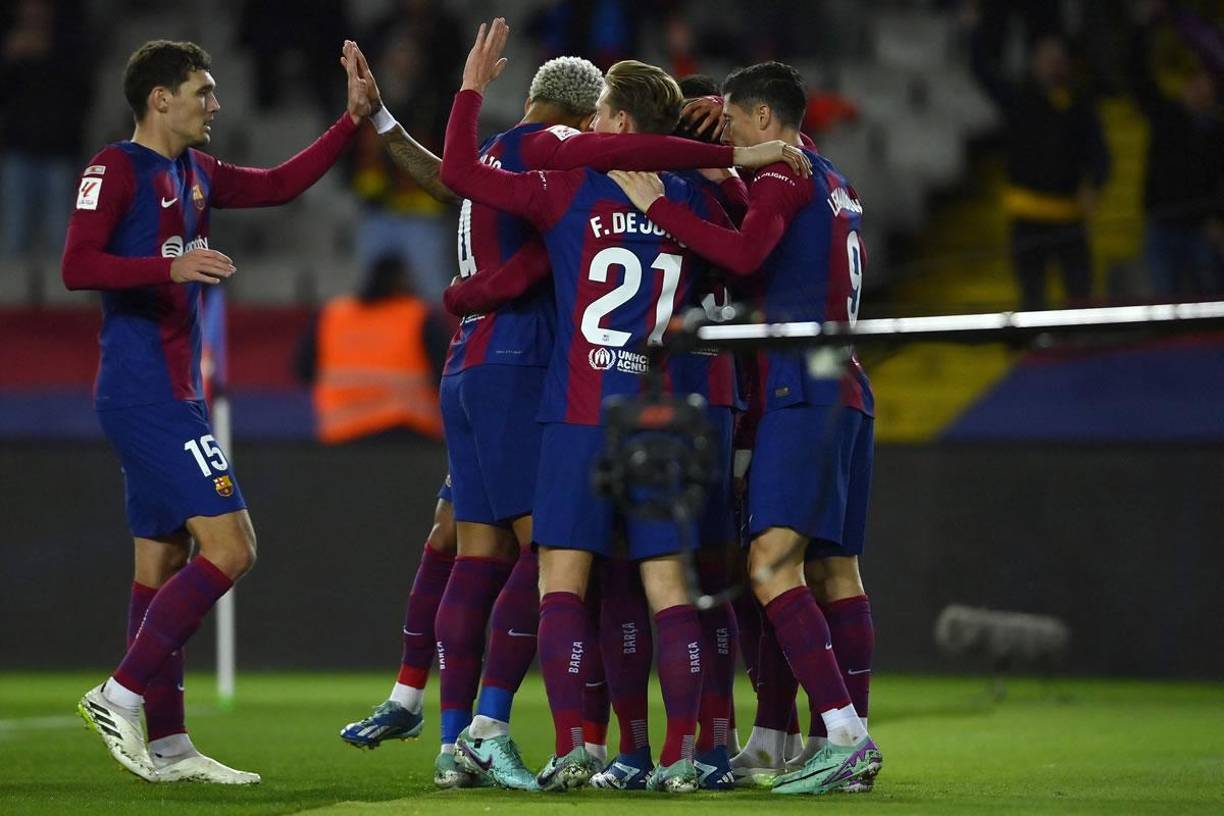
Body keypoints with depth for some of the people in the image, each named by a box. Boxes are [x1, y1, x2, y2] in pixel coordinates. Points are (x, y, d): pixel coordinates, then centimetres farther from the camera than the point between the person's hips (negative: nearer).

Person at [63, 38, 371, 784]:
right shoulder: (117, 168, -9)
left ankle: (166, 743, 11)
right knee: (229, 546, -14)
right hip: (147, 394, -10)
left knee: (164, 561, 9)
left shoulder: (195, 175, 17)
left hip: (171, 397, 10)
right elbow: (78, 266, -19)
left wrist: (355, 118, 21)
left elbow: (281, 184, 27)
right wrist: (171, 267, -29)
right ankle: (123, 694, -11)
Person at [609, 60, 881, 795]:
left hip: (804, 393, -10)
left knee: (773, 563, -16)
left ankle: (845, 735, -26)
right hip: (845, 390, 10)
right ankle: (855, 748, 7)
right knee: (836, 569, 9)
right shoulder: (836, 185, 22)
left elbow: (745, 253, -24)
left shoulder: (783, 175, -6)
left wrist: (658, 205, -18)